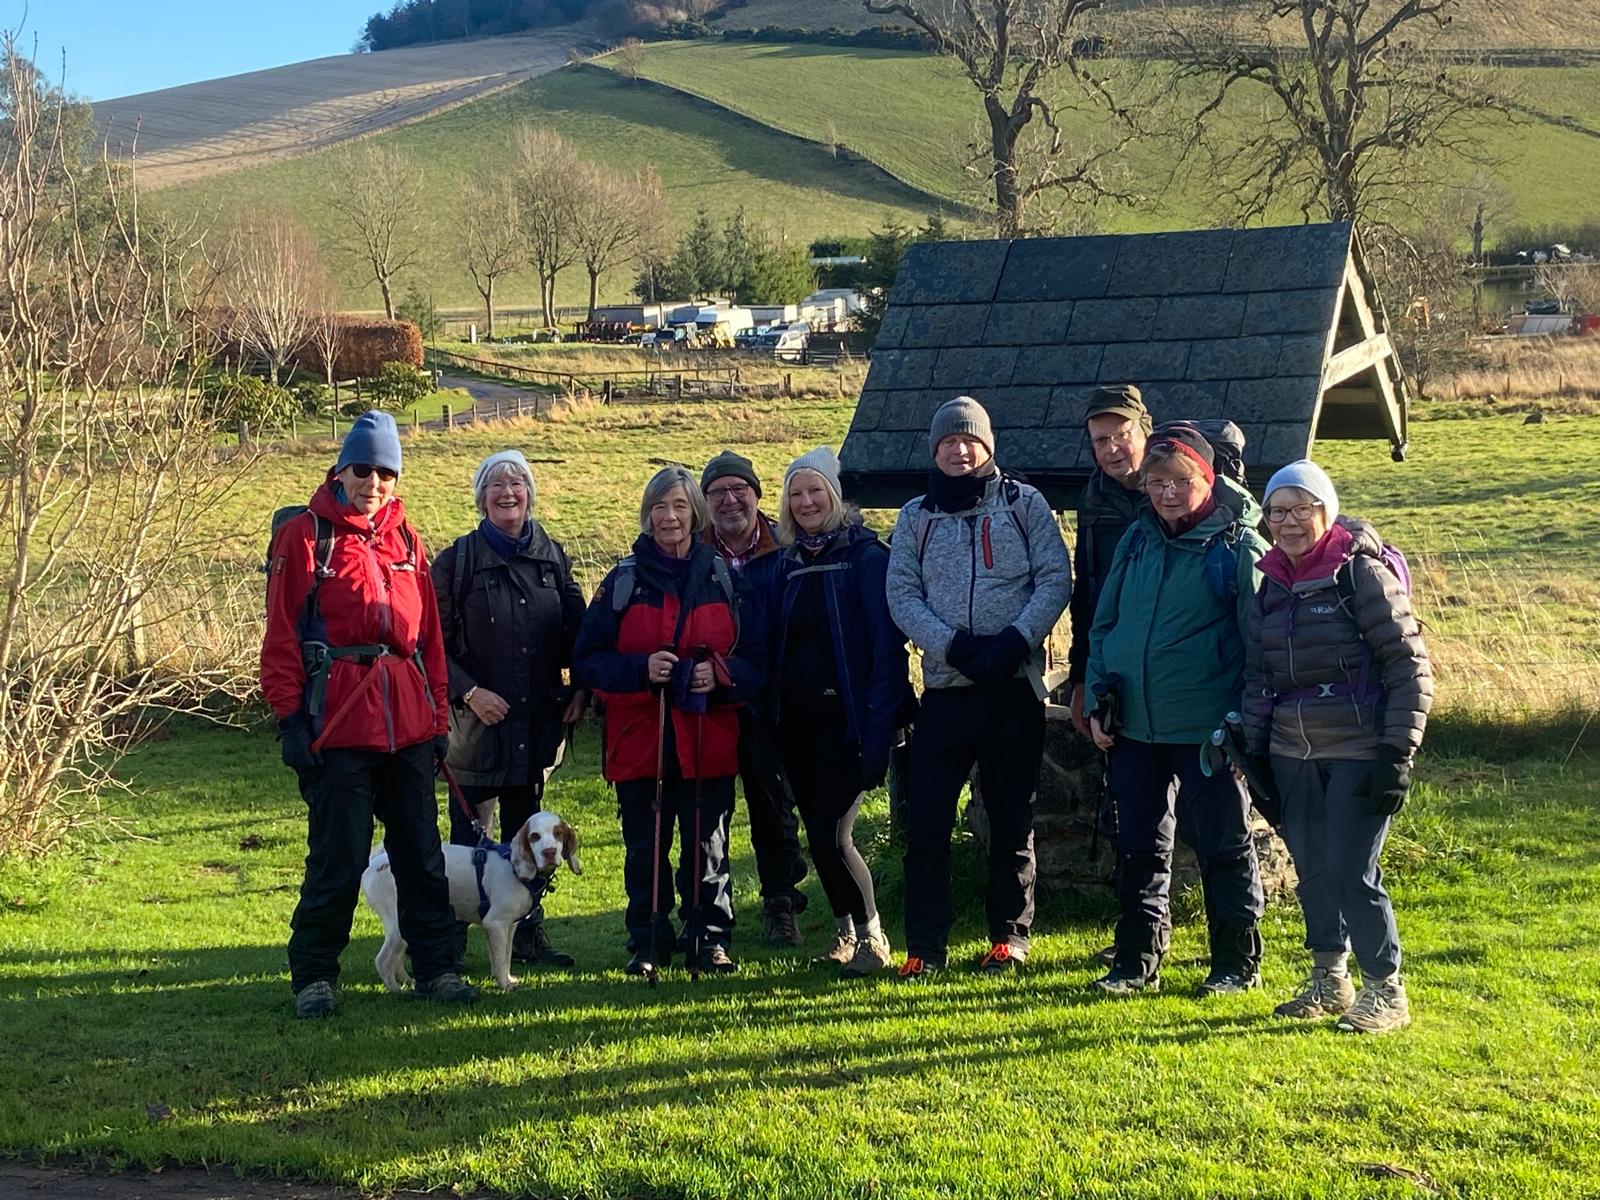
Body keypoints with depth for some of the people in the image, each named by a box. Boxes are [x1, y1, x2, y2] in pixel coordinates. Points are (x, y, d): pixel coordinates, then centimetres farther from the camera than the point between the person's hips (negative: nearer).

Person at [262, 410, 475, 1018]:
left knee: (422, 851, 10)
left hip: (408, 723, 5)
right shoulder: (305, 535, -2)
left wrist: (437, 716, 12)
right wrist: (290, 717, -9)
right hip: (338, 723, -5)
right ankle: (313, 976, 11)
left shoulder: (406, 539, 14)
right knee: (338, 856, -2)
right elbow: (281, 635, -4)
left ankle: (436, 967, 20)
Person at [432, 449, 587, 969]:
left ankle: (527, 932, 22)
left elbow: (576, 629, 11)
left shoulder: (551, 556, 8)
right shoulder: (457, 561, -3)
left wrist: (581, 691, -2)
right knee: (468, 837, -1)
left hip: (536, 721, 4)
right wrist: (469, 692, -16)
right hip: (476, 720, -4)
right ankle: (450, 940, 6)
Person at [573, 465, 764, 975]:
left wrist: (720, 675, -11)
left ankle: (712, 938, 13)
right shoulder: (623, 581, 5)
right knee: (644, 847, 3)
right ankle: (647, 945, 13)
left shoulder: (725, 580, 8)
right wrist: (640, 669, -14)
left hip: (708, 737, 0)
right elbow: (586, 660, 3)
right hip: (639, 737, 0)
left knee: (707, 845, 1)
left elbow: (756, 660, 9)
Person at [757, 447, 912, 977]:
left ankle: (872, 937, 5)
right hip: (796, 721, 6)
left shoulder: (866, 555, -6)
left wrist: (878, 729, -18)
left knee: (833, 835, -10)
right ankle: (845, 933, 25)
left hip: (845, 720, -6)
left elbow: (887, 645, -12)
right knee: (820, 836, 10)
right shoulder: (783, 565, 13)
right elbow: (768, 646, 14)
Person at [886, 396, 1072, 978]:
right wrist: (953, 646, -15)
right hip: (944, 686, 1)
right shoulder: (916, 517, 9)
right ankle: (924, 945, 4)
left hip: (1014, 685, -1)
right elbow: (902, 594, 0)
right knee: (925, 820, -4)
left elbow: (1056, 579, -2)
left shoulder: (1023, 503, 5)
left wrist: (1015, 640, -16)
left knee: (1012, 818, 8)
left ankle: (1010, 935, 19)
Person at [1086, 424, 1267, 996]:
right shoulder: (1137, 539, 10)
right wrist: (1100, 697, 7)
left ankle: (1237, 963, 16)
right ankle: (1137, 961, 22)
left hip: (1207, 728, -5)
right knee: (1138, 847, 12)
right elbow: (1104, 623, 16)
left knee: (1224, 846, 5)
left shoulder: (1238, 545, -6)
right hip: (1133, 725, 5)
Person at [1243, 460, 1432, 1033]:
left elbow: (1410, 666, -11)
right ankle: (1329, 980, 25)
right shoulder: (1270, 585, 9)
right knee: (1312, 868, 10)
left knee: (1351, 871, -8)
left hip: (1359, 752, -6)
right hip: (1293, 754, 6)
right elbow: (1258, 674, 17)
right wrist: (1254, 749, 12)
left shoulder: (1362, 574, -10)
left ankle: (1385, 991, 5)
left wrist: (1397, 752, -15)